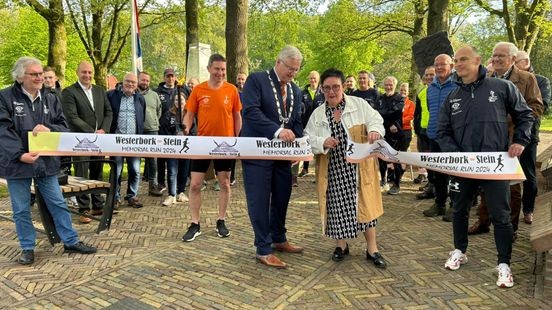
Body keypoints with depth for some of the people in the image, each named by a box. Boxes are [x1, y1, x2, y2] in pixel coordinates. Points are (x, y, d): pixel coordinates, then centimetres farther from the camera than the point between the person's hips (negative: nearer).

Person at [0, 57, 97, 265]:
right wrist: (20, 155, -27)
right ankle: (27, 248, 24)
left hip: (46, 161, 3)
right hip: (17, 163, -3)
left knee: (58, 204, 9)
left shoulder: (51, 99, 7)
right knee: (21, 209, 9)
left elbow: (64, 126, 4)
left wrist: (49, 129, -19)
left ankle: (71, 242, 19)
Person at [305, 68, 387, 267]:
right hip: (333, 169, 2)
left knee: (364, 204, 2)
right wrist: (323, 142, -18)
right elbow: (308, 139, 2)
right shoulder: (317, 114, 7)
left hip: (358, 167, -1)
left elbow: (376, 120, -1)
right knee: (337, 204, 6)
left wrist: (374, 130, -23)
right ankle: (341, 245, 26)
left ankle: (372, 249, 14)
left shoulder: (359, 104, 3)